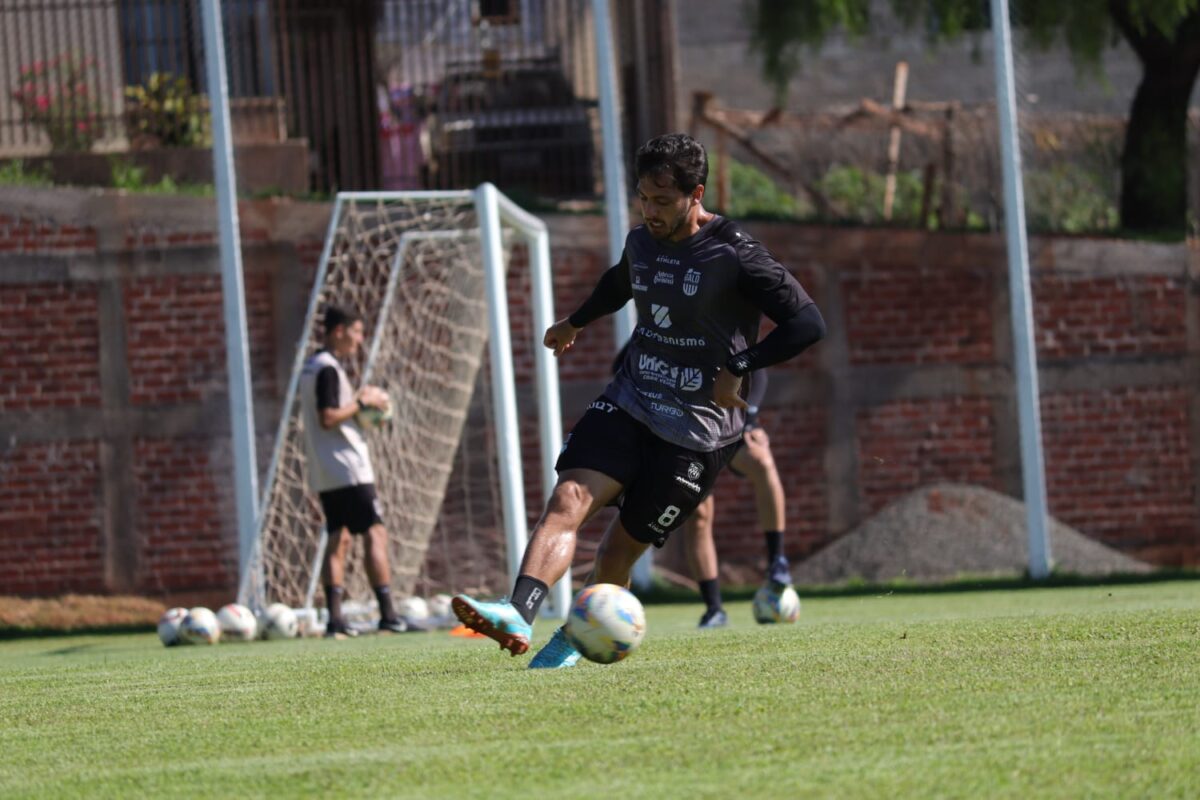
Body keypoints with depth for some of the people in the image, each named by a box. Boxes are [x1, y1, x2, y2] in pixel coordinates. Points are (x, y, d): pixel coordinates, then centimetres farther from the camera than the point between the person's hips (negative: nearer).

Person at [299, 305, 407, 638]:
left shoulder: (312, 367, 16)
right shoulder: (328, 369, -14)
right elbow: (328, 418, -21)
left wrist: (356, 401, 16)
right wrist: (362, 402, -12)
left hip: (324, 473, 9)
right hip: (348, 468, -9)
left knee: (339, 538, 7)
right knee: (375, 533, -6)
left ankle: (335, 618, 0)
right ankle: (387, 614, -9)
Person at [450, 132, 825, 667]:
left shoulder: (734, 256, -13)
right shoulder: (641, 242, 7)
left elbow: (808, 324, -14)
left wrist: (739, 368, -20)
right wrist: (576, 323, 47)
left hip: (696, 428, -5)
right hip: (629, 403, 5)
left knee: (620, 548, -1)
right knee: (568, 499, -20)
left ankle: (574, 640, 23)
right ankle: (518, 617, -35)